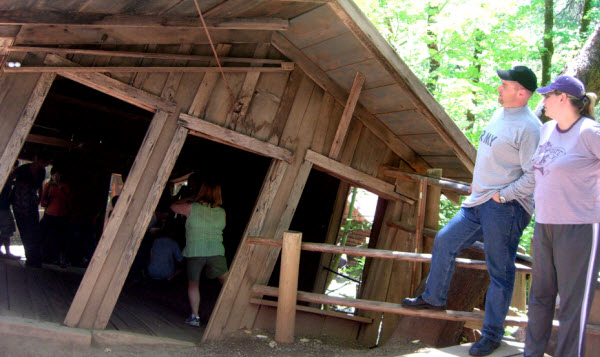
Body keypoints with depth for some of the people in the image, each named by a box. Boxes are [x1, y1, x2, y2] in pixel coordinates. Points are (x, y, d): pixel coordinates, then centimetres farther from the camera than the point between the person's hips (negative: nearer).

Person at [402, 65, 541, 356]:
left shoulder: (529, 127, -16)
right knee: (444, 241, 13)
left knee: (500, 271, 2)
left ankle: (492, 333, 16)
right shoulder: (499, 114, 13)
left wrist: (501, 195, -17)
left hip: (506, 209, -9)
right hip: (478, 202, 9)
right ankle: (434, 298, 31)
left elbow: (534, 176, -19)